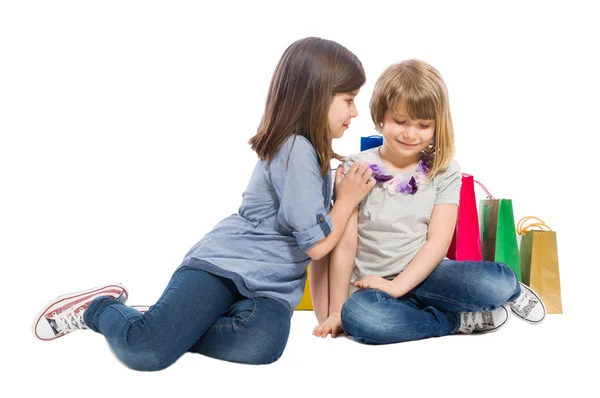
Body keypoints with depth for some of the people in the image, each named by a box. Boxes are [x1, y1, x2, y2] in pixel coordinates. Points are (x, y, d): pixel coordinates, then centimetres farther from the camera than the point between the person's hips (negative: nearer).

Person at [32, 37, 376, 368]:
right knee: (145, 352, -25)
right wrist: (348, 199, 1)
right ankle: (101, 307, 10)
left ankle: (167, 327, -2)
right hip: (227, 263, -8)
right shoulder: (295, 149, -13)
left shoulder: (314, 153, 18)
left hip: (270, 286, 8)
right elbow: (317, 245, -11)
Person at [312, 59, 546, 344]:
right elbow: (345, 245, -3)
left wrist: (397, 285, -17)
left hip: (423, 275, 1)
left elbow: (438, 241, -4)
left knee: (499, 281, -28)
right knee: (357, 314, -36)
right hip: (373, 288, 0)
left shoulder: (444, 171, 3)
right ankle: (463, 319, -16)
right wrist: (336, 311, -6)